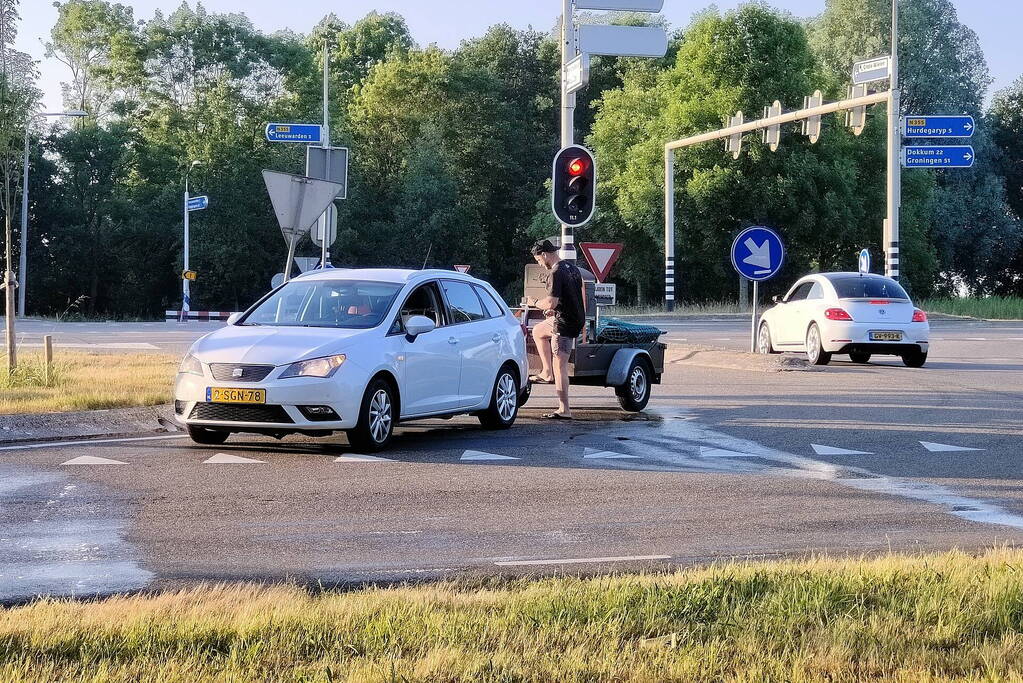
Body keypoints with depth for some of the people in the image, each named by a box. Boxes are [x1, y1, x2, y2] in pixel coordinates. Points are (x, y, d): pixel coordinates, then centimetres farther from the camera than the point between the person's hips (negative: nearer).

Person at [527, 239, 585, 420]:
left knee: (560, 366, -6)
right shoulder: (572, 267, 10)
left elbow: (551, 303, -25)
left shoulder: (556, 273, -20)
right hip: (578, 319, 10)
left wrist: (537, 303, -4)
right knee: (538, 331, 29)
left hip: (565, 324, -10)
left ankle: (564, 410, -5)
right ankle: (547, 373, 26)